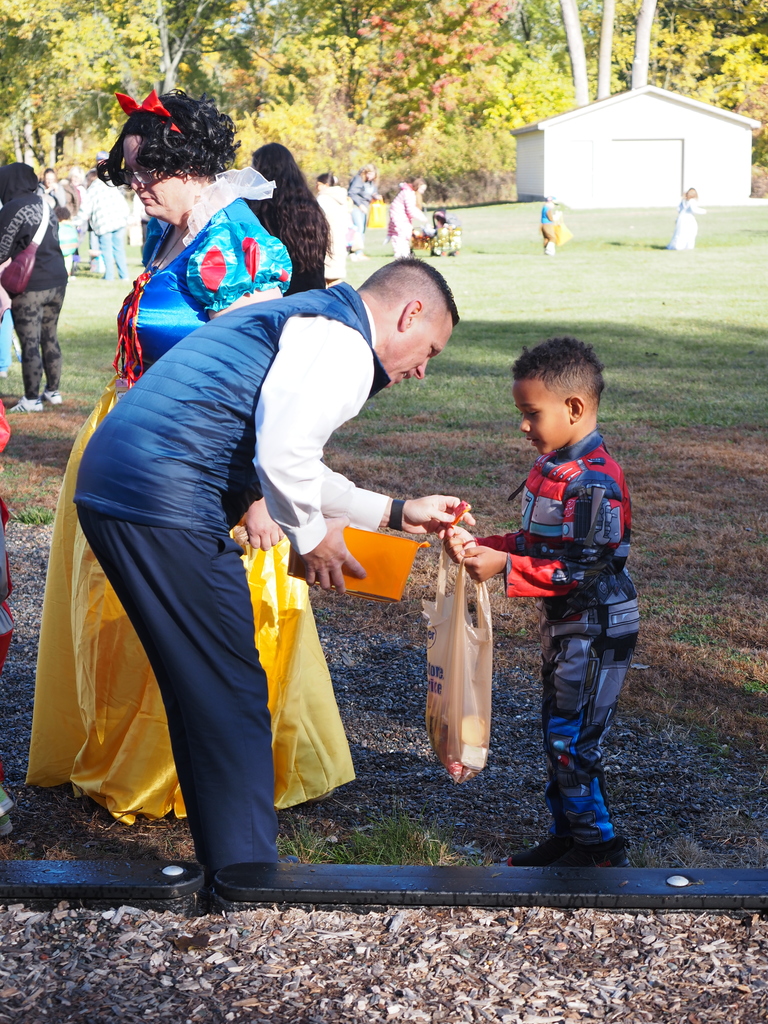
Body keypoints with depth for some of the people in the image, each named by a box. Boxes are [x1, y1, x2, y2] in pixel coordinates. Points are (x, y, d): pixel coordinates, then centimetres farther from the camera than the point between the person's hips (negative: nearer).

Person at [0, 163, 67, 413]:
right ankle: (53, 391, 24)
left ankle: (32, 399, 3)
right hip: (57, 280, 7)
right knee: (50, 337, 16)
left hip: (30, 286, -7)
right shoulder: (44, 204, 9)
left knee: (29, 343, -1)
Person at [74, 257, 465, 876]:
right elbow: (283, 459, -19)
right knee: (232, 695, -1)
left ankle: (224, 861, 30)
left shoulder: (307, 320, 26)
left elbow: (298, 469, 31)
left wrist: (396, 513, 32)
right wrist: (313, 537, -1)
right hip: (163, 505, -11)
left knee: (201, 691, 18)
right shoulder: (342, 342, -7)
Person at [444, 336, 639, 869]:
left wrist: (505, 566, -25)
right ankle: (568, 835, 30)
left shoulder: (594, 482, -24)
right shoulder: (553, 466, 6)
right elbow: (538, 543, 13)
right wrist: (482, 546, -1)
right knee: (558, 734, 17)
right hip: (564, 626, 10)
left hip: (596, 630, -10)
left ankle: (601, 849, 12)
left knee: (572, 741, -2)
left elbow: (583, 570, -25)